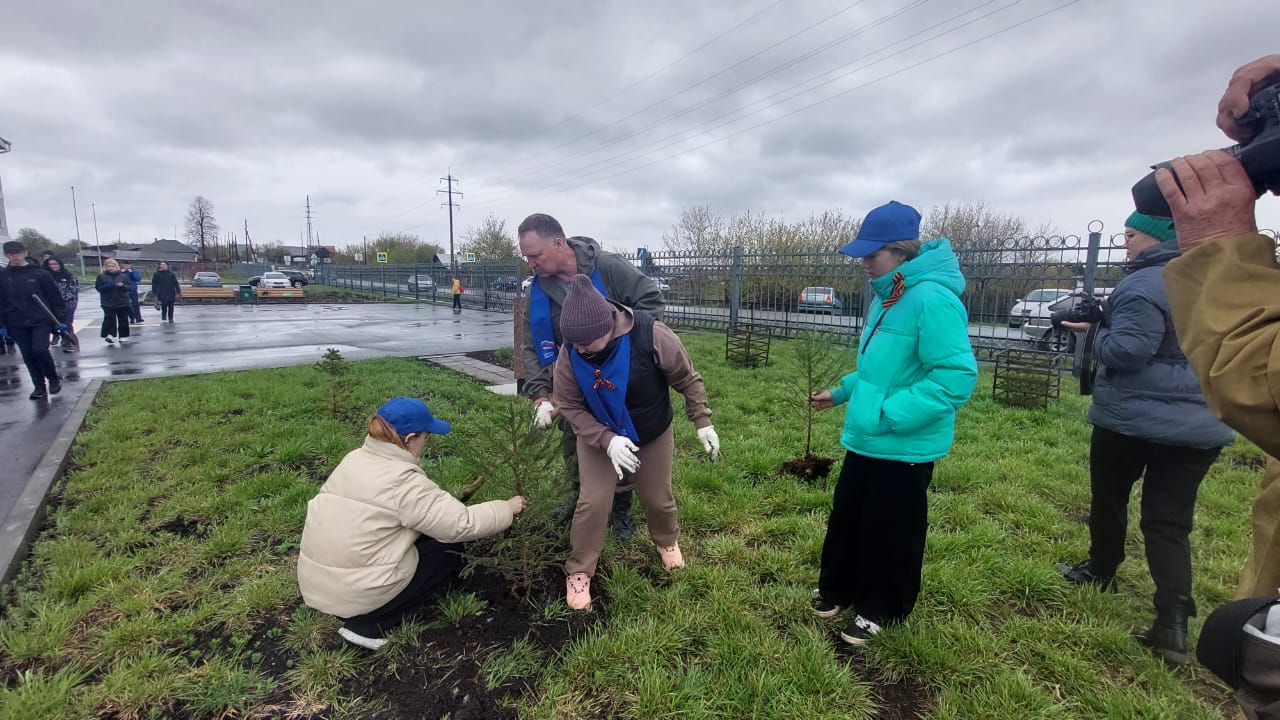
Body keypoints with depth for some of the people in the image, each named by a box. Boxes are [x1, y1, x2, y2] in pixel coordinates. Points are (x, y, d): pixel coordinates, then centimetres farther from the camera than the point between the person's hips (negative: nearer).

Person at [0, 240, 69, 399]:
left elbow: (55, 298, -1)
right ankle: (39, 387, 15)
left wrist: (60, 320, -4)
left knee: (40, 349, -18)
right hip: (17, 324, 3)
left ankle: (54, 379, 4)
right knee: (29, 357, 6)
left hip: (41, 321, -3)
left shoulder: (40, 273, -2)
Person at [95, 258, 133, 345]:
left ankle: (123, 337, 14)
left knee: (123, 320, 6)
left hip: (123, 303, 1)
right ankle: (110, 336, -6)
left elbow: (128, 287, 4)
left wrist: (122, 285, -17)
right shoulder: (101, 276, 3)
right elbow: (98, 287, -1)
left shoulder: (123, 276, 5)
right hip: (108, 303, -1)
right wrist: (107, 286, -19)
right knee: (109, 319, -10)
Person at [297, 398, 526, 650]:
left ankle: (363, 618, 13)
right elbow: (461, 524, -20)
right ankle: (368, 625, 1)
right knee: (448, 549, 7)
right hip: (356, 594, -8)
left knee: (425, 534, 19)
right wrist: (507, 509, -5)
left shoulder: (354, 459, 2)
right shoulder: (404, 482, -21)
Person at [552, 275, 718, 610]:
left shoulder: (651, 335, -33)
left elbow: (688, 379, -16)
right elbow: (569, 405, -18)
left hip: (654, 435, 0)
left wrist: (703, 422, -14)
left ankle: (667, 541, 49)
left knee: (658, 498, 16)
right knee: (593, 502, -5)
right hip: (598, 438, 0)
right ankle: (579, 571, 20)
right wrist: (607, 441, -30)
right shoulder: (570, 352, -26)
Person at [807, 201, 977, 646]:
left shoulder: (932, 299, -23)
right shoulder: (888, 297, 7)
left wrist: (887, 414, -28)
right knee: (846, 516, 21)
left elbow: (957, 375, -28)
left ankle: (880, 609, 34)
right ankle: (838, 589, 42)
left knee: (890, 532, 11)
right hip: (865, 440, 9)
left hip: (904, 447, -9)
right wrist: (843, 392, 15)